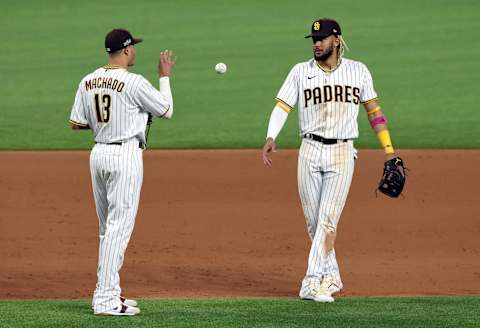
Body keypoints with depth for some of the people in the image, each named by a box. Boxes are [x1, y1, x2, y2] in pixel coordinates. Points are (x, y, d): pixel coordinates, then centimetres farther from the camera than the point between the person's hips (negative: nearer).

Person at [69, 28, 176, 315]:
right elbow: (167, 110, -2)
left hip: (98, 154, 7)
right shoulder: (134, 83, -14)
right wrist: (165, 76, 9)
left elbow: (76, 123, 7)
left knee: (108, 229, 16)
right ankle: (105, 300, -11)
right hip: (126, 154, -7)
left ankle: (110, 292, 21)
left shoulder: (88, 82, 5)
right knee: (119, 228, -7)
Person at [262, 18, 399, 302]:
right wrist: (271, 138, -24)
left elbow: (373, 110, 8)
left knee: (328, 218, -12)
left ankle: (313, 284, -16)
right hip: (310, 152, 2)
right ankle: (331, 278, 20)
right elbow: (282, 106, -6)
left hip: (342, 154, -2)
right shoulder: (301, 72, 3)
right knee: (314, 222, 5)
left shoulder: (358, 71, 4)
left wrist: (389, 150, 2)